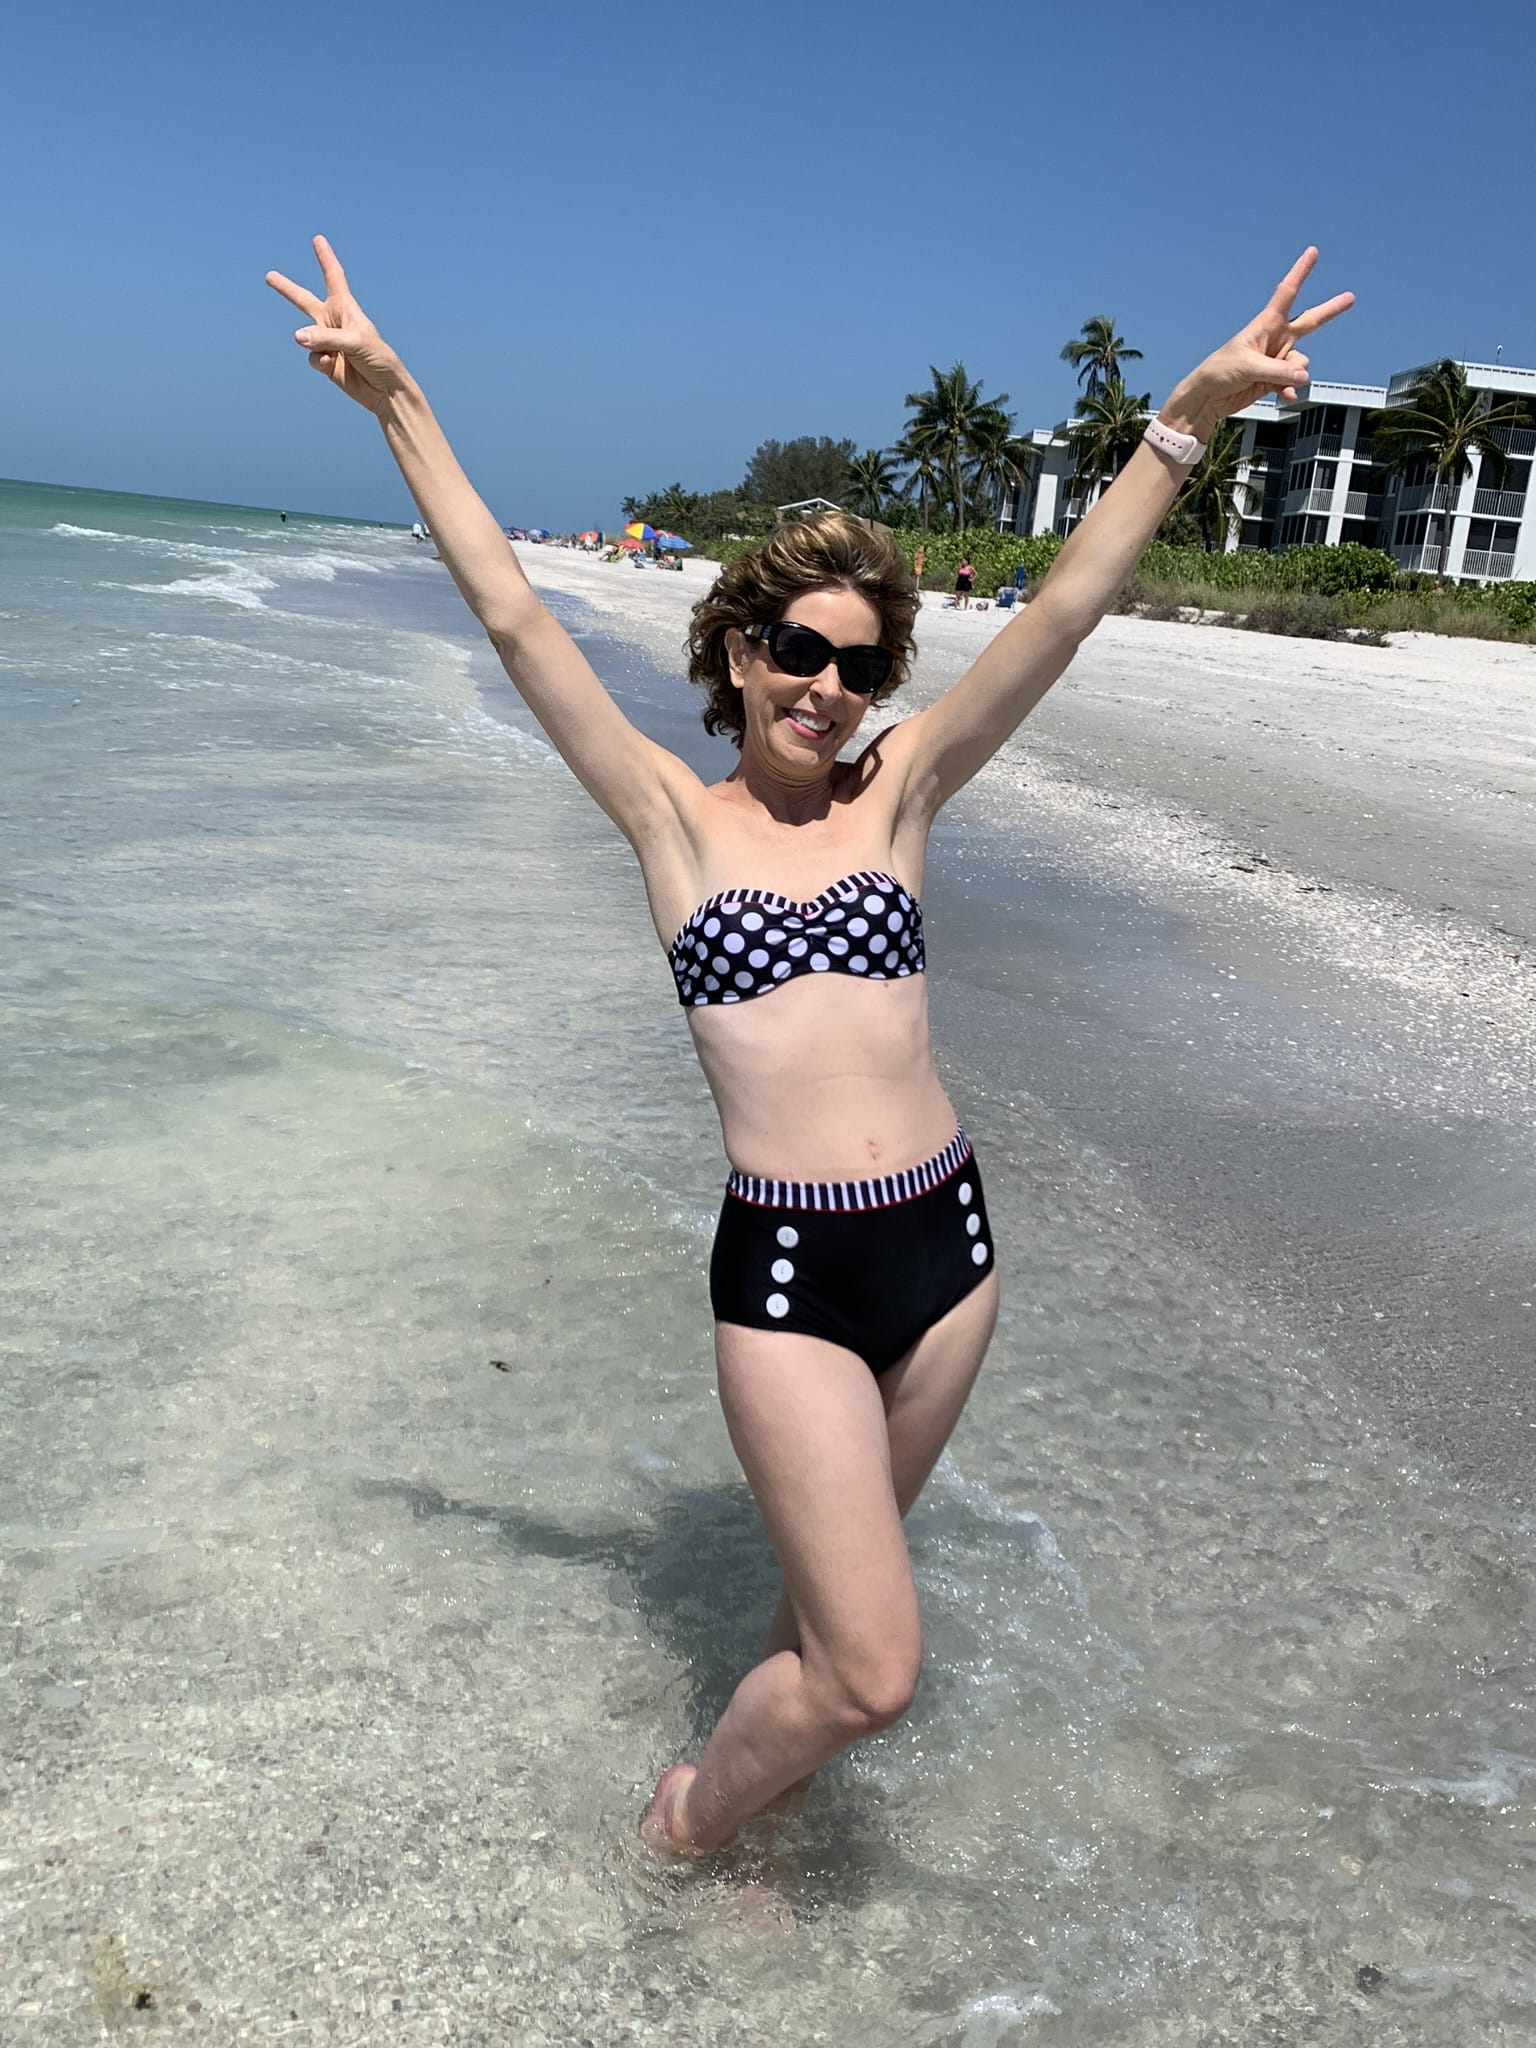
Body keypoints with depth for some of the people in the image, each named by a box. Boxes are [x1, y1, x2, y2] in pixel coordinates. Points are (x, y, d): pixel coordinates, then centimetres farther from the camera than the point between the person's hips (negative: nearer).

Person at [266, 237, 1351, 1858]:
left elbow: (1064, 611, -2)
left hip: (946, 1237, 4)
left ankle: (772, 1720, 51)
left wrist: (1188, 419, -8)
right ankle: (698, 1809, 28)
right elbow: (516, 622, -3)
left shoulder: (897, 792, 5)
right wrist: (400, 410, -6)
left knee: (841, 1572, 22)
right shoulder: (672, 815, 0)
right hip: (784, 1268, -3)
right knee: (873, 1672, -2)